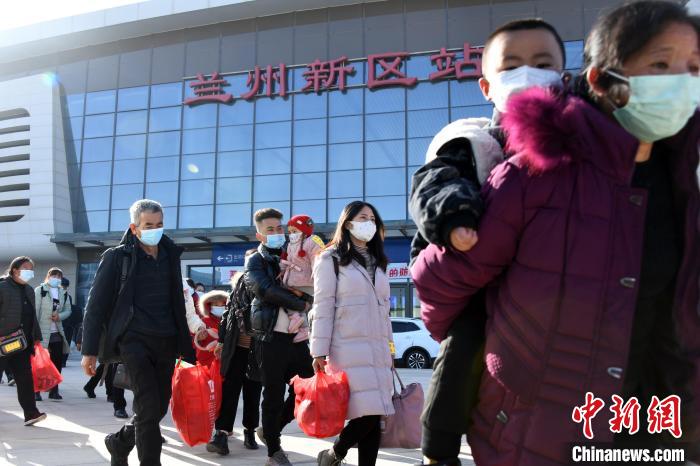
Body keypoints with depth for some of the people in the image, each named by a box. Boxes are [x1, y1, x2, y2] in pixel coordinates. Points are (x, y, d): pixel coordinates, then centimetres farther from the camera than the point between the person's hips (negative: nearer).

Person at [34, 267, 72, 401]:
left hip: (57, 333, 5)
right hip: (42, 333, -5)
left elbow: (68, 310, 14)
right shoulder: (39, 290, -3)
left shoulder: (63, 293, 12)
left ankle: (54, 390, 17)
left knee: (57, 362, 7)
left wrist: (60, 316, -7)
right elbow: (34, 311, -9)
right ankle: (36, 391, 10)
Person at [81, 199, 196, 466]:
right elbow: (96, 305, -1)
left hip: (166, 343, 5)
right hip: (134, 340, -5)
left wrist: (184, 342, 16)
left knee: (158, 408, 10)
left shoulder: (170, 256, 13)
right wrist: (89, 350, -4)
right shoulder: (117, 257, -1)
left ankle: (119, 443, 36)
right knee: (149, 408, -11)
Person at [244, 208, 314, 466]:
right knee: (274, 395, 1)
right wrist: (302, 305, -14)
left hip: (297, 337, 5)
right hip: (272, 338, -5)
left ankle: (270, 430, 27)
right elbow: (265, 289, -16)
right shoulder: (256, 262, 2)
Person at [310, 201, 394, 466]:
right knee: (369, 414, -13)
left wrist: (389, 348, 17)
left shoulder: (378, 262, 21)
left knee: (375, 417, 2)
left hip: (377, 349, 6)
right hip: (348, 349, -6)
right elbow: (323, 307, -5)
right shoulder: (331, 259, 2)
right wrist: (319, 352, -11)